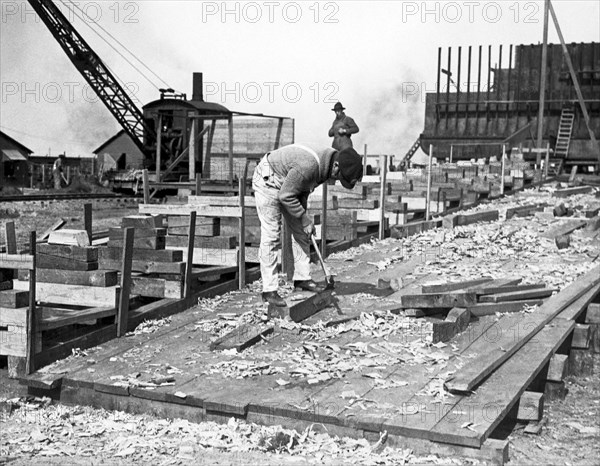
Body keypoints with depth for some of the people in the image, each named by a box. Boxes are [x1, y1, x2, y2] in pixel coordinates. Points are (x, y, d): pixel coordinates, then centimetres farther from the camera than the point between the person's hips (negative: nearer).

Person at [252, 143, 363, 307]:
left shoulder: (325, 163, -8)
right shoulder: (308, 165, -37)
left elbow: (304, 188, 6)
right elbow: (285, 196, -28)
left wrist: (304, 213, -3)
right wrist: (304, 219, -19)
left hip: (286, 184, 9)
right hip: (267, 181, -9)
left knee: (300, 232, 8)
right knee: (270, 236, -11)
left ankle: (302, 279, 16)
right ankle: (269, 290, -7)